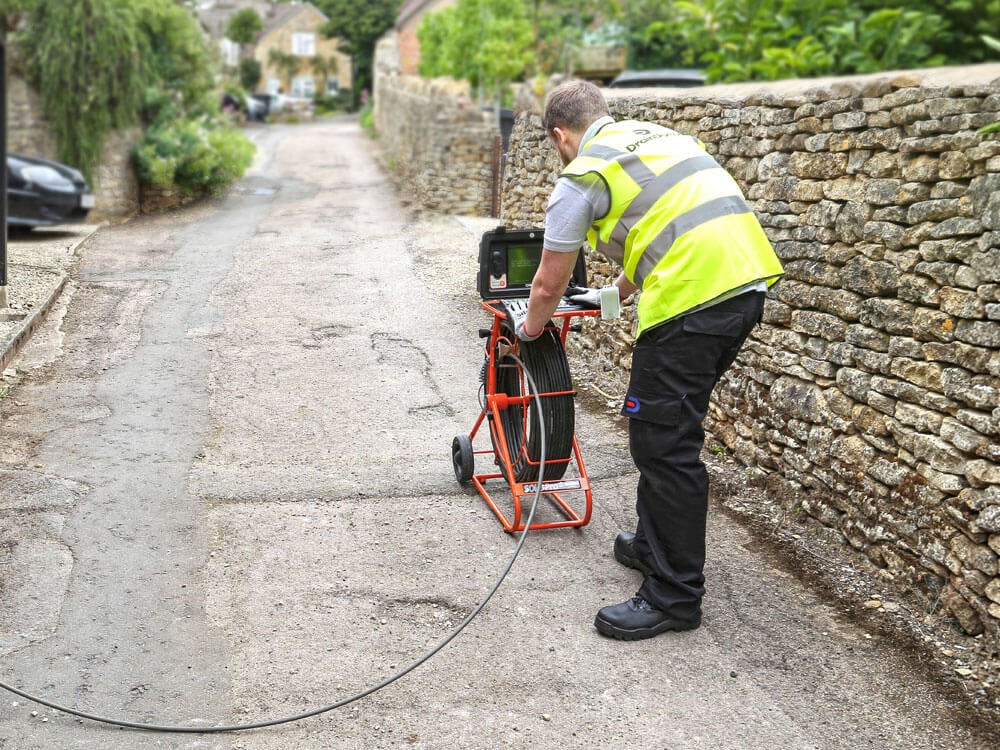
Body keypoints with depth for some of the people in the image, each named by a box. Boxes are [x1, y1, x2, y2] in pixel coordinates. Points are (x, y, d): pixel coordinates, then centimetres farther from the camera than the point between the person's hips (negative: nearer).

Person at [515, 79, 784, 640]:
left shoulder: (583, 174, 2)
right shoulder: (660, 136, 26)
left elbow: (549, 284, 10)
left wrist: (531, 327, 31)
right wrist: (617, 293, 52)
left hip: (692, 300, -9)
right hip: (747, 282, 9)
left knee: (663, 445, 0)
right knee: (668, 427, 21)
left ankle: (675, 597, 7)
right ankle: (655, 544, 35)